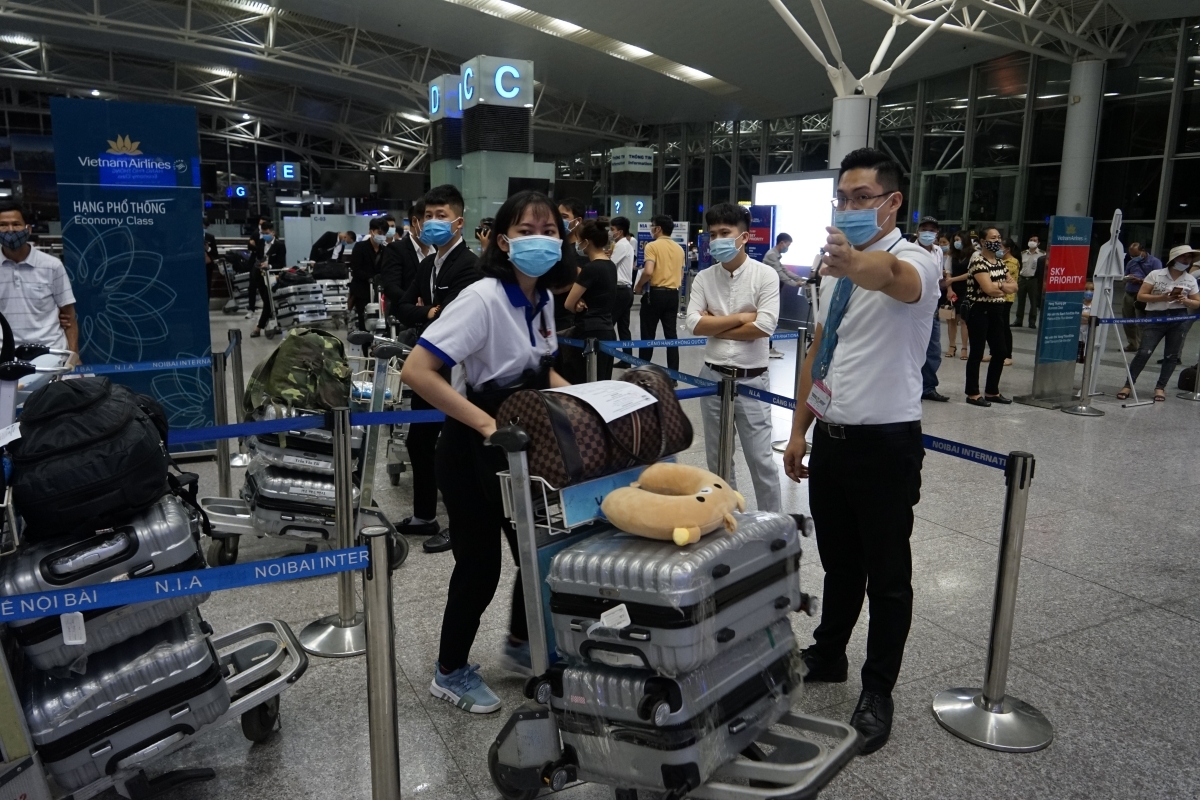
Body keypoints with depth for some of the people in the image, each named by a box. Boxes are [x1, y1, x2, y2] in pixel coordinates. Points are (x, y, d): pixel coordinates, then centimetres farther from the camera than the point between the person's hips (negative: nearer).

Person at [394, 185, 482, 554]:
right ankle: (424, 516, 30)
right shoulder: (427, 264, 13)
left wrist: (421, 314, -7)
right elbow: (401, 308, 7)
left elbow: (449, 316, -25)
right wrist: (427, 313, -12)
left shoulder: (469, 265, -15)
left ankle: (461, 523, 16)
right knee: (418, 443, 15)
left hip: (455, 372, -9)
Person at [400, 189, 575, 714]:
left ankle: (520, 645, 42)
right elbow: (416, 371, -30)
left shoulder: (541, 299, 2)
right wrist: (486, 422, -32)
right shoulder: (484, 298, -23)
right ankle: (451, 672, 28)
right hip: (475, 451, -8)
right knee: (479, 564, 4)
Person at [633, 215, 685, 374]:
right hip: (673, 294, 6)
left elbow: (648, 272, -20)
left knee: (648, 334, 5)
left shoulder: (653, 246, -9)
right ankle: (673, 373, 6)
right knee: (671, 334, 7)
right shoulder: (679, 249, 11)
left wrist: (638, 286, -5)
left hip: (655, 293, -5)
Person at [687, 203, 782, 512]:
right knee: (716, 458, 15)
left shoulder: (765, 275, -8)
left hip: (751, 380, -4)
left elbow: (764, 327, -19)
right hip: (712, 377, 4)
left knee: (761, 459, 1)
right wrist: (740, 317, -13)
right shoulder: (704, 278, 3)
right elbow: (694, 323, -8)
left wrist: (715, 326, -10)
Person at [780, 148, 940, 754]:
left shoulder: (915, 260, -13)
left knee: (887, 577, 9)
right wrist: (799, 429, 13)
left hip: (885, 444, -6)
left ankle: (877, 692, 26)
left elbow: (892, 276, -41)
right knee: (838, 562, 22)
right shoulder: (835, 267, 10)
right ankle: (827, 655, 41)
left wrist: (854, 264, -62)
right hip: (830, 437, 7)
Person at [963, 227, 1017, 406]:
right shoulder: (978, 261, -12)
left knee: (1001, 352, 11)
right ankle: (973, 394, 4)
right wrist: (1004, 287, 1)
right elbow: (988, 288, -19)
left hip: (997, 311, 8)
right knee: (977, 353, -3)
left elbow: (1014, 286, 11)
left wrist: (999, 286, -10)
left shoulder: (1000, 262, 14)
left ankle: (992, 391, 22)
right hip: (979, 311, -8)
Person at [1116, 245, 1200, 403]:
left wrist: (1186, 301, -10)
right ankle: (1128, 385, -2)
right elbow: (1141, 296, -4)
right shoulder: (1155, 274, -1)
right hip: (1156, 318, -3)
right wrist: (1162, 297, -17)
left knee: (1172, 355, 4)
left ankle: (1160, 387, 15)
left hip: (1180, 319, 3)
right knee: (1144, 352, -8)